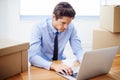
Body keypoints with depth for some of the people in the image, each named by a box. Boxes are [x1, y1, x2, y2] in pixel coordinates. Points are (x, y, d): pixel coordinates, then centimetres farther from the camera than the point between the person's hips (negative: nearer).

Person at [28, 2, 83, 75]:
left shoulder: (71, 27, -11)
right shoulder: (39, 28, -21)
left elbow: (78, 50, -6)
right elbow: (32, 56, -29)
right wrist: (53, 65, -44)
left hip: (61, 64, 3)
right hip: (43, 67, -2)